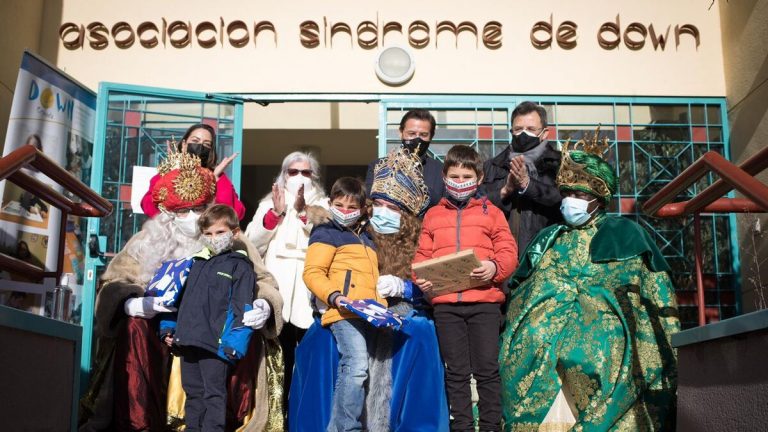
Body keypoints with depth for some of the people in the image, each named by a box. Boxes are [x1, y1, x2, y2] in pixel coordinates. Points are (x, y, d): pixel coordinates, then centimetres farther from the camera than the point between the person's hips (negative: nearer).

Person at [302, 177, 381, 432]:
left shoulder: (366, 239, 28)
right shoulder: (326, 234, 5)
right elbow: (312, 273, -6)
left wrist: (382, 305, 20)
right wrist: (333, 297, -20)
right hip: (344, 312, -8)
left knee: (352, 371, 5)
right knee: (357, 366, -21)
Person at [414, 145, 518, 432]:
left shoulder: (491, 212, 8)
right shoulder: (433, 215, 15)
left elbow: (508, 252, 2)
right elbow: (422, 255, 12)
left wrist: (495, 267, -18)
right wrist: (421, 277, -6)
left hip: (484, 300, -2)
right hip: (445, 303, 2)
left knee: (487, 369, 2)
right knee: (456, 371, 8)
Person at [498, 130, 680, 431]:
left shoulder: (623, 233, 17)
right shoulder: (547, 239, 27)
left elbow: (656, 292, 10)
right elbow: (519, 294, 24)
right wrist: (513, 342, 11)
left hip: (598, 320, -3)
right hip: (543, 325, 3)